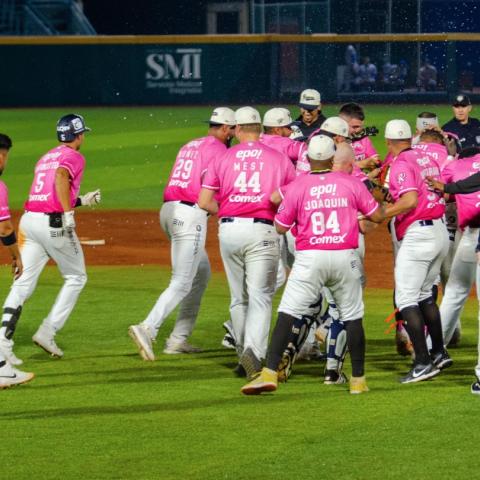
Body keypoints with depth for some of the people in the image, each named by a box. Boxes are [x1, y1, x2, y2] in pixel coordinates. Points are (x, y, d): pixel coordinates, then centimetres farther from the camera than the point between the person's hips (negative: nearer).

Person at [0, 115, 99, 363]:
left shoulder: (45, 158, 24)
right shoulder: (74, 157, 0)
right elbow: (61, 177, -22)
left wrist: (82, 200, 36)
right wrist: (68, 214, -27)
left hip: (29, 219, 7)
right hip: (54, 224, -7)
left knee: (22, 283, 1)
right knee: (76, 277, 11)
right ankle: (47, 332, 3)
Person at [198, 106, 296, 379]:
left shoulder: (224, 158, 7)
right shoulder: (279, 159, 4)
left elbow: (204, 201, 2)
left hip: (229, 231, 2)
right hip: (261, 231, -2)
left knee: (238, 298, 15)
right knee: (260, 297, -5)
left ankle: (245, 354, 18)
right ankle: (254, 351, -25)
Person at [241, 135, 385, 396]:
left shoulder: (297, 186, -2)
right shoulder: (351, 183, 1)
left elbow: (280, 227, 2)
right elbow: (377, 216, 6)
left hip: (310, 259, -1)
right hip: (345, 257, 1)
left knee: (287, 314, -2)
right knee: (353, 316, 12)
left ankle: (270, 373, -13)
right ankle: (358, 379, 15)